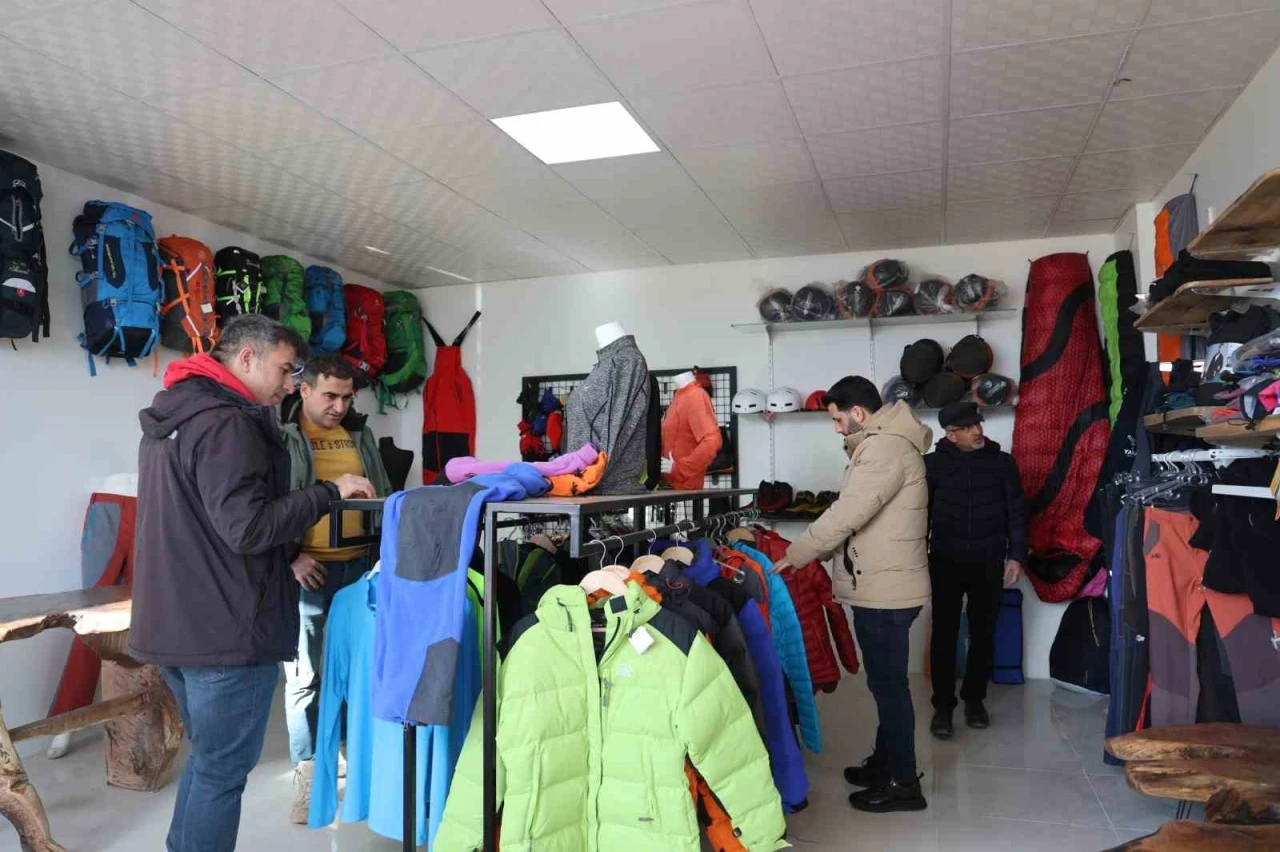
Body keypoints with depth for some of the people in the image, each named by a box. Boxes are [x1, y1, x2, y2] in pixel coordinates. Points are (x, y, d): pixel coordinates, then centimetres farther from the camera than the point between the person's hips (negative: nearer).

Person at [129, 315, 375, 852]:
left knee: (208, 760, 22)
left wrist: (285, 558, 17)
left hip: (175, 624, 10)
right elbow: (247, 527, -24)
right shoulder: (225, 424, -18)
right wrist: (330, 492, -16)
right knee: (223, 769, 2)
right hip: (227, 629, -10)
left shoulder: (171, 417, 15)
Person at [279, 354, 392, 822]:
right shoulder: (280, 434, -3)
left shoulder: (360, 434, 13)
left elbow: (383, 494, 20)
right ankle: (307, 771, 14)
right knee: (303, 674, 3)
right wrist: (290, 555, -14)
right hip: (307, 569, -4)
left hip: (359, 564, 5)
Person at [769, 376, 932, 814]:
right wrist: (814, 553, 11)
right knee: (886, 681, 19)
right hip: (882, 586, 10)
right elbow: (857, 517, 18)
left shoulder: (885, 448, -18)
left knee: (888, 683, 1)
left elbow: (845, 515, -23)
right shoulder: (883, 444, 16)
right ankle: (886, 761, 33)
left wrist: (793, 555, -14)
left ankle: (903, 783, 13)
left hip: (885, 590, -10)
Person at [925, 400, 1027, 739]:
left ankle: (975, 699, 26)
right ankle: (943, 706, 10)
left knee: (983, 634, 10)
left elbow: (1016, 511, 4)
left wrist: (1016, 555, -3)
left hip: (989, 562, 1)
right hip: (945, 561, -1)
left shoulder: (1002, 462, 2)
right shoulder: (933, 464, -1)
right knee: (944, 634, 1)